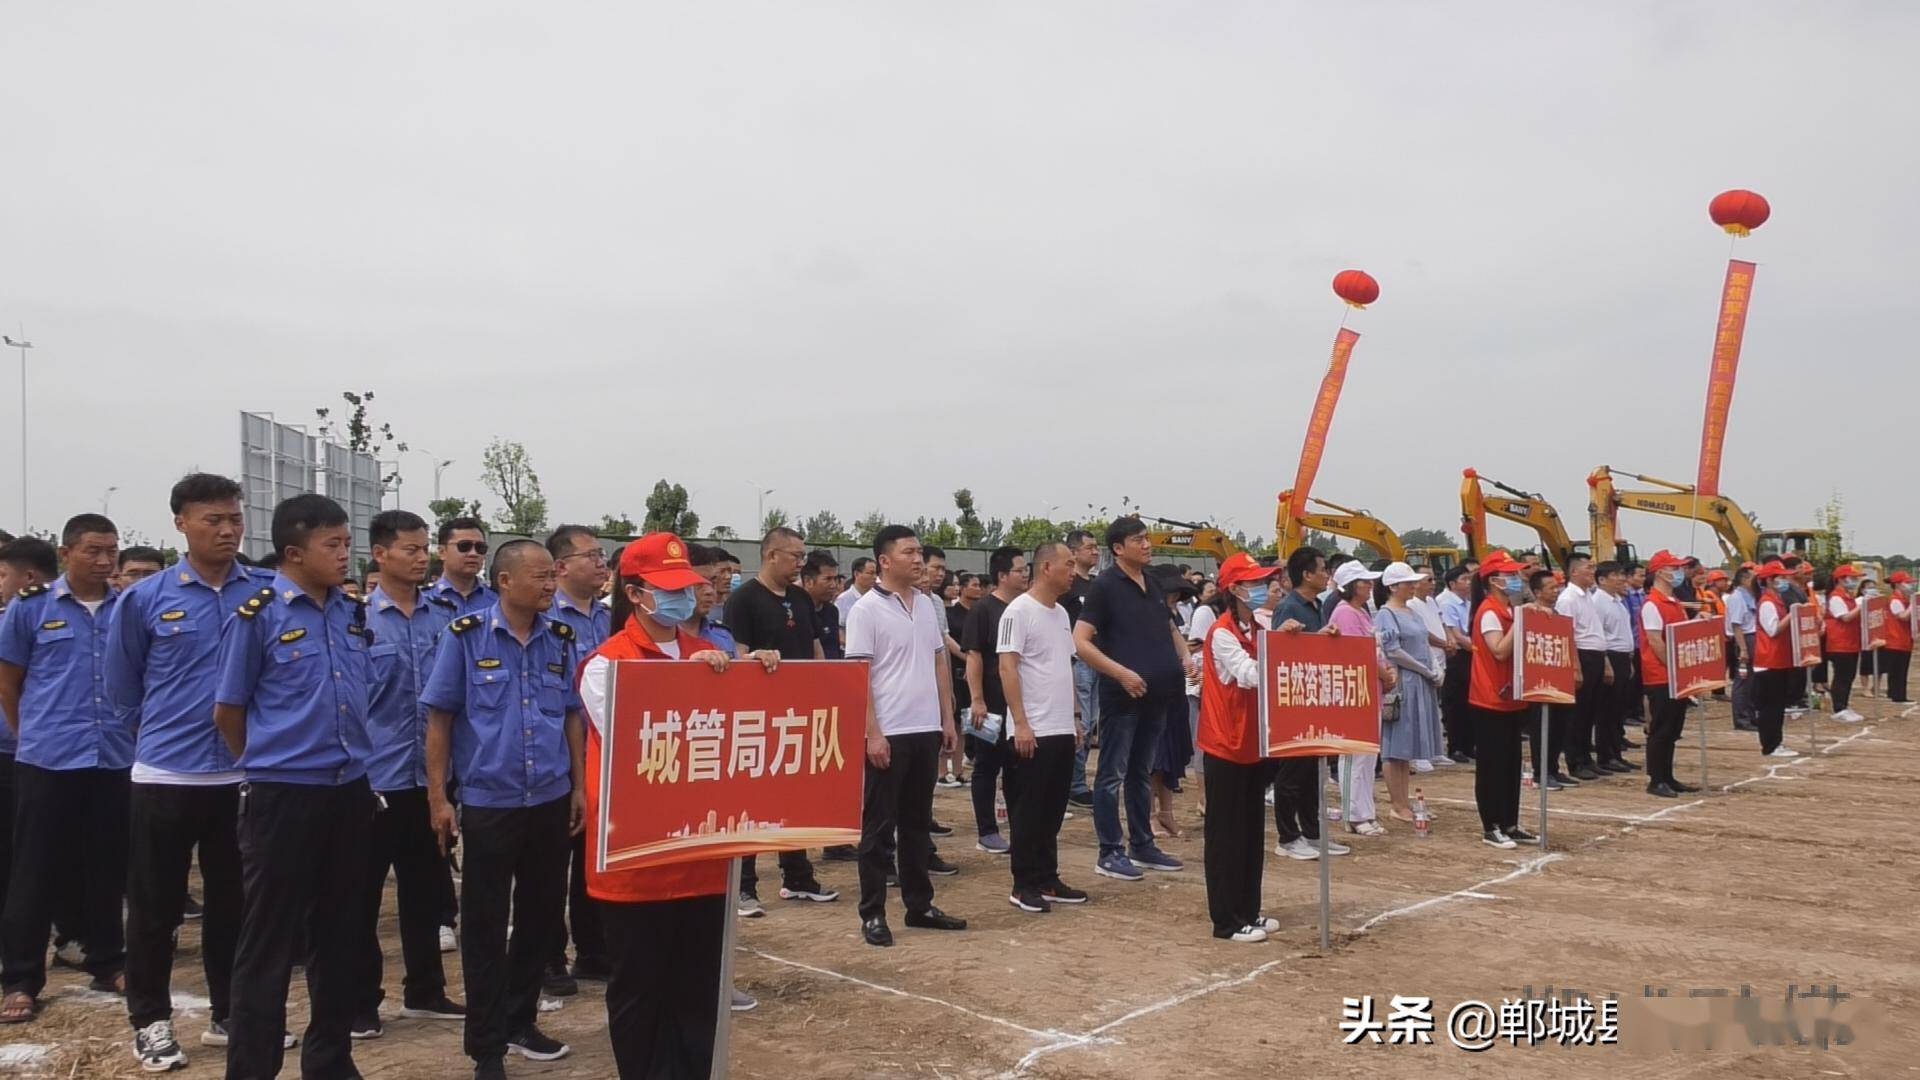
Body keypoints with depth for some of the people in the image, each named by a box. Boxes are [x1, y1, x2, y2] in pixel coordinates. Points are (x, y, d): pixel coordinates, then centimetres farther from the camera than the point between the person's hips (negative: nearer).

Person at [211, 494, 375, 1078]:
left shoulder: (354, 614, 7)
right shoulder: (257, 616, -9)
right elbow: (227, 712, -1)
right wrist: (272, 763, 9)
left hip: (349, 791, 5)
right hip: (283, 794, -5)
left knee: (335, 931, 15)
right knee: (268, 942, 3)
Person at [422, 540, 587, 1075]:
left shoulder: (561, 638, 4)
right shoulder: (465, 635, -8)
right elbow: (439, 717, -4)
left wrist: (579, 786, 8)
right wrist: (437, 797, -6)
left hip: (551, 802, 4)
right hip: (487, 803, -4)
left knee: (542, 916, 13)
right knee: (485, 926, 4)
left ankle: (520, 1021, 32)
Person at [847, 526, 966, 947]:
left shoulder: (927, 605, 11)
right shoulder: (866, 609, -9)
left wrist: (948, 719, 11)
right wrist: (873, 733, -16)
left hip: (927, 730, 6)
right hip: (888, 734, -6)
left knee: (918, 822, 14)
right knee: (879, 825, 2)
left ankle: (919, 905, 24)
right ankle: (872, 914, 10)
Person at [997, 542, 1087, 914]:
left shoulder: (1061, 613, 14)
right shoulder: (1019, 611, -12)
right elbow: (1006, 667, -16)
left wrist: (1073, 718, 18)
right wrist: (1020, 723, -20)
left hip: (1062, 730, 8)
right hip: (1032, 730, -8)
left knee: (1052, 812, 13)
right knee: (1028, 812, 0)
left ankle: (1048, 880, 22)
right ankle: (1024, 886, 8)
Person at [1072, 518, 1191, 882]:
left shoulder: (1152, 585, 13)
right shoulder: (1105, 586, -9)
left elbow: (1170, 628, 27)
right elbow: (1080, 641, -16)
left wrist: (1184, 656, 7)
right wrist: (1121, 673, -22)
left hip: (1155, 695, 8)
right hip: (1121, 696, -7)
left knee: (1141, 773, 16)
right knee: (1113, 776, 0)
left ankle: (1143, 845, 25)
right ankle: (1110, 853, 6)